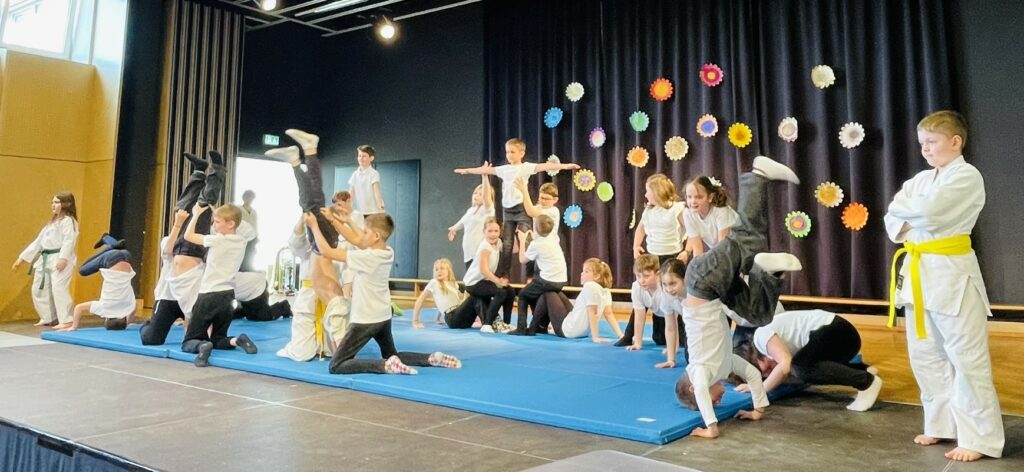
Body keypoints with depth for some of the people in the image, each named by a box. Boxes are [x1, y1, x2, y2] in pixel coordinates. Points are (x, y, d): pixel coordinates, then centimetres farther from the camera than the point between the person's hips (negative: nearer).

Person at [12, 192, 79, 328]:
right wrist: (22, 257, 23)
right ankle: (48, 318, 26)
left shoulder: (68, 220, -5)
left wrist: (63, 258, -32)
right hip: (45, 260, 10)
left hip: (60, 260, -10)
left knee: (58, 288, -19)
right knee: (38, 290, 14)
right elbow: (38, 242, 26)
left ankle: (66, 320, -16)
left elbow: (69, 241, -20)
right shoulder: (52, 223, 25)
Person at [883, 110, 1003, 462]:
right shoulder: (921, 180, 15)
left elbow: (929, 212, -22)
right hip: (919, 273, 8)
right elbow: (893, 217, 10)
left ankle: (979, 438, 5)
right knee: (925, 356, 14)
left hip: (952, 274, -8)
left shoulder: (967, 176, -9)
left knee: (967, 359, -3)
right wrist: (907, 226, -11)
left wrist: (904, 210, -4)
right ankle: (942, 424, 27)